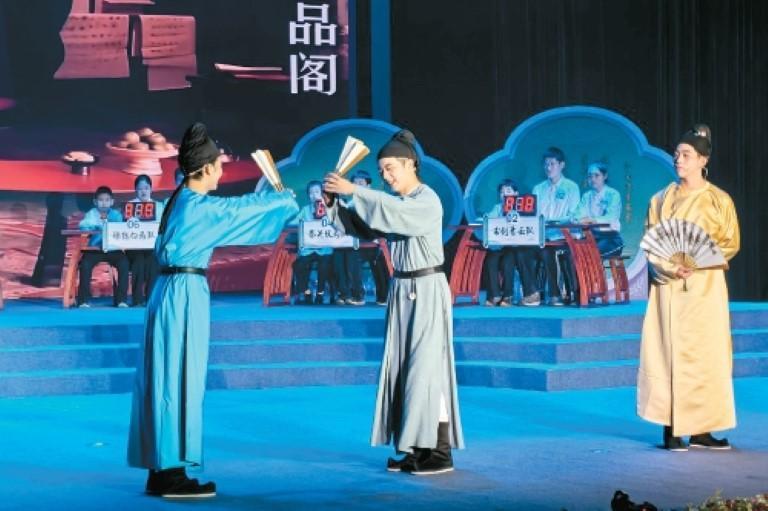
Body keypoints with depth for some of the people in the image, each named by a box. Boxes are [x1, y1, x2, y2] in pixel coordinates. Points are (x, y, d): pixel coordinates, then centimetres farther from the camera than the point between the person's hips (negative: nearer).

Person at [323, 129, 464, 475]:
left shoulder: (428, 201, -12)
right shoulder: (396, 205, 12)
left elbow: (395, 211, -32)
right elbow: (360, 227, 4)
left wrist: (355, 191, -33)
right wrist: (333, 204, -12)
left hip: (427, 291, -8)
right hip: (402, 290, 8)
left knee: (428, 367, -9)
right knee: (403, 367, 7)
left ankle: (441, 452, -6)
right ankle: (417, 449, 11)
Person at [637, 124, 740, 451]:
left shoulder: (719, 200, 3)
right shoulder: (662, 199, 8)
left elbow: (730, 243, 2)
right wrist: (669, 266, -12)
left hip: (704, 286, -1)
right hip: (669, 286, 1)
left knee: (705, 352, -2)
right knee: (670, 350, -5)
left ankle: (701, 429, 3)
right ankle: (671, 428, -4)